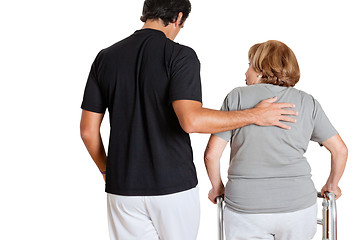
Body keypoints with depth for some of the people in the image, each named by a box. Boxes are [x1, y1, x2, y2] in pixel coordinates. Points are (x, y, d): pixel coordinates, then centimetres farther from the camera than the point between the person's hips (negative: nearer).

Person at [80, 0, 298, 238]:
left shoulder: (106, 57, 3)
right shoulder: (180, 55, -10)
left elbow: (88, 130, 3)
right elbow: (191, 120, -25)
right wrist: (255, 116, -14)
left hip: (124, 186, 3)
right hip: (174, 186, -3)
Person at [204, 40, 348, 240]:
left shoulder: (237, 97, 2)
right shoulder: (308, 103, 8)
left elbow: (212, 154, -2)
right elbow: (340, 150, 9)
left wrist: (217, 187, 15)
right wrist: (332, 185, 25)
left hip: (245, 207, -2)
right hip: (298, 206, 2)